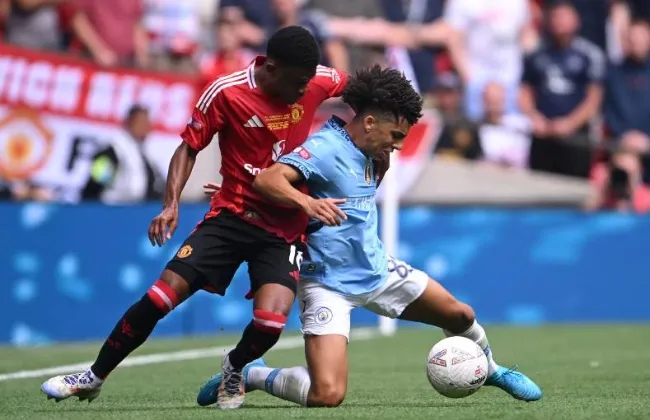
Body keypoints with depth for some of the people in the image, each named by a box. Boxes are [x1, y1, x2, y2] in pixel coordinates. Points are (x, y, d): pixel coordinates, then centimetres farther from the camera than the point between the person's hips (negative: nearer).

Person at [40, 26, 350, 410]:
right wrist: (172, 204, -14)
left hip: (286, 228, 1)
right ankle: (94, 378, 8)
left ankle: (235, 369, 15)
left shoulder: (318, 81, -7)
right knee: (162, 295, -10)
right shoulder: (226, 93, -14)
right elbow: (190, 147, -2)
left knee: (270, 320, -21)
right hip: (233, 215, -1)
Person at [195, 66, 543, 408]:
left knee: (461, 316, 15)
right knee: (327, 395, -22)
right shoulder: (326, 148, -20)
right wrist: (307, 202, -50)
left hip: (377, 270, 9)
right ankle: (249, 375, 2)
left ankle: (489, 369, 46)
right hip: (330, 285, -9)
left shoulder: (364, 152, 5)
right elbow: (266, 179, -37)